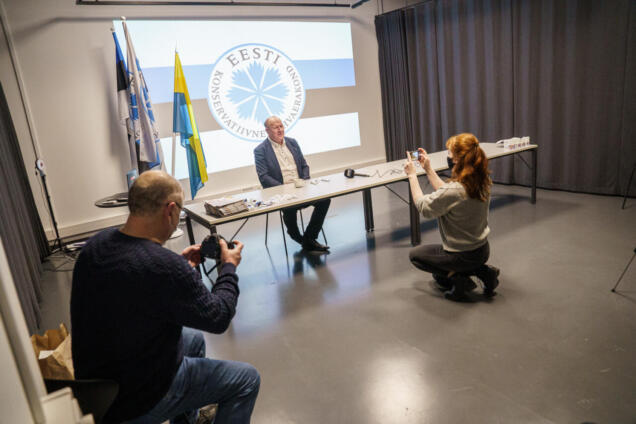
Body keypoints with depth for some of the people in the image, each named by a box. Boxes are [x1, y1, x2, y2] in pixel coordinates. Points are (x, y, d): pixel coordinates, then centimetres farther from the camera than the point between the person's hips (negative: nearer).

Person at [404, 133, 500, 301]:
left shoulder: (455, 190, -31)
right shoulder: (481, 182, -7)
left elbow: (422, 206, -16)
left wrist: (412, 175, -8)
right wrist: (428, 169, 7)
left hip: (465, 256, -8)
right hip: (482, 250, 8)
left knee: (414, 254, 16)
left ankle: (456, 278, 1)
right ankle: (482, 271, 13)